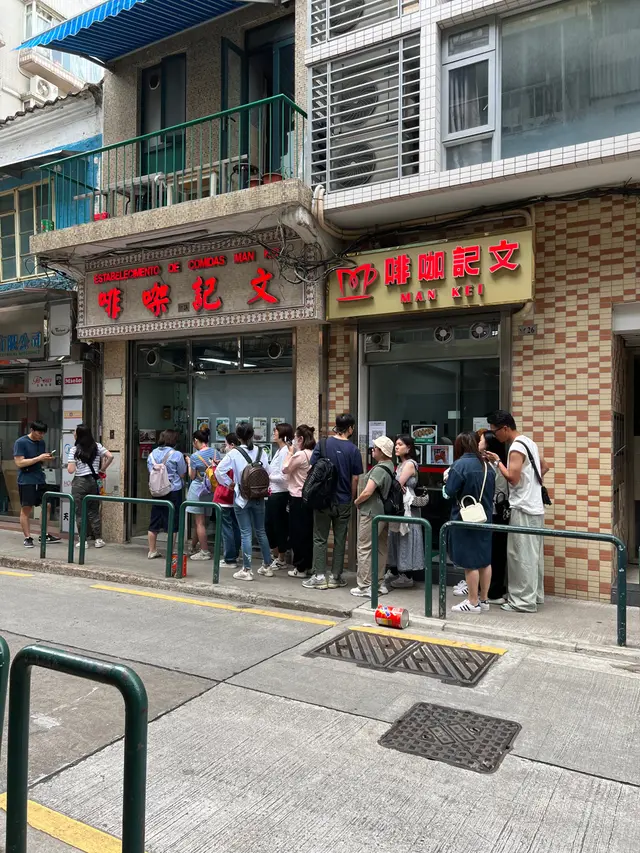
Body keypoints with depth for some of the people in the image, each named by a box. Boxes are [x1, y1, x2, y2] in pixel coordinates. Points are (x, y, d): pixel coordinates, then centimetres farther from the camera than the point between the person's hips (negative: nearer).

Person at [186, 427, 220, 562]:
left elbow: (192, 476, -5)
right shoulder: (216, 453, 1)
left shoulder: (195, 456, -13)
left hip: (198, 489, -6)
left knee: (200, 522, 0)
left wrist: (189, 463, 9)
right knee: (203, 521, 14)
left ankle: (205, 552, 2)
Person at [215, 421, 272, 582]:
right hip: (258, 496, 3)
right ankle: (267, 566, 24)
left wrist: (229, 483, 1)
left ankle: (247, 570, 4)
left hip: (241, 497, -3)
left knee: (246, 533, 1)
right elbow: (267, 473, 0)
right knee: (260, 531, 15)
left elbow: (219, 471, -13)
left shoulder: (234, 453, -9)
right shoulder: (261, 452, 0)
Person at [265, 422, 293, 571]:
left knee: (279, 526, 3)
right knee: (269, 524, 16)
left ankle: (282, 560, 18)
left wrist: (268, 477, -12)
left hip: (280, 494, -9)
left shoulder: (285, 451, -16)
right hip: (273, 493, 9)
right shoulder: (279, 450, 13)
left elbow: (283, 476, -21)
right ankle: (276, 556, 31)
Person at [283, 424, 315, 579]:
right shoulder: (313, 454, 7)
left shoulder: (300, 455, -19)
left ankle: (300, 568, 7)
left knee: (298, 533, 1)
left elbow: (285, 469, -7)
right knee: (308, 532, 14)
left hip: (298, 498, -8)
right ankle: (308, 565, 22)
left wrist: (290, 453, 2)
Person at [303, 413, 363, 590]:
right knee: (340, 540, 10)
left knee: (320, 539, 8)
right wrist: (352, 498, 11)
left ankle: (319, 576, 8)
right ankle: (335, 577, 15)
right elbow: (355, 478, -3)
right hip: (343, 502, 0)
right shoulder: (353, 450, -6)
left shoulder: (322, 444, -5)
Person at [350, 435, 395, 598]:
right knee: (380, 549, 14)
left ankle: (365, 587, 2)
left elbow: (367, 493, -24)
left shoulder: (379, 469, -19)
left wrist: (356, 502, -3)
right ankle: (379, 584, 23)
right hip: (383, 513, 9)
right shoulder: (390, 466, 9)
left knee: (365, 549, -2)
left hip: (371, 513, -9)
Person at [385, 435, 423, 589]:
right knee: (398, 539, 12)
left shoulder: (410, 464, -11)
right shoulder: (400, 464, 16)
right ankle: (401, 573, 20)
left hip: (407, 506, -9)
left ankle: (408, 577, 4)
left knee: (406, 539, -3)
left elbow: (398, 484, -15)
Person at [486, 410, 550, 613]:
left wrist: (497, 462, -11)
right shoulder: (528, 442, 13)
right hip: (534, 507, 10)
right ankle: (534, 595, 24)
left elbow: (513, 478, -21)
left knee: (521, 555, -4)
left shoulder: (516, 448, -17)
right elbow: (544, 467, 23)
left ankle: (524, 601, 2)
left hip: (523, 509, -10)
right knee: (533, 555, 15)